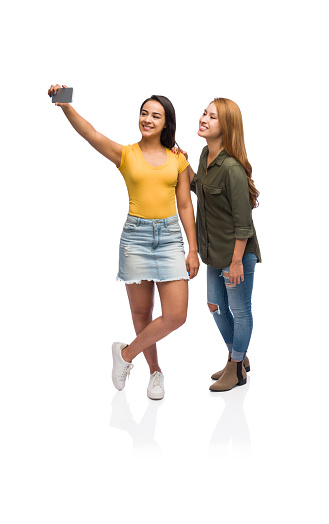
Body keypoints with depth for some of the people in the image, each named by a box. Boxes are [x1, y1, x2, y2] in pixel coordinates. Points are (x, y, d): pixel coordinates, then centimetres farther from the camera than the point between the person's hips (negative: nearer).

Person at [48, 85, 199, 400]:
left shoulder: (177, 160, 7)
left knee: (176, 316, -6)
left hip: (170, 237, 2)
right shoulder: (125, 155, 1)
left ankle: (126, 353, 16)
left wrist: (193, 250, 4)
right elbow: (89, 133, -16)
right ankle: (154, 371, 30)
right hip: (136, 235, -1)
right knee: (142, 314, 7)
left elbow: (185, 206, 8)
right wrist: (65, 104, -33)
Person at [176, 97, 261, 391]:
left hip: (237, 252, -9)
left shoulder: (232, 168, -24)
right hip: (215, 251, 9)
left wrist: (236, 262, -20)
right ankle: (237, 357, 41)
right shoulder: (206, 154, 1)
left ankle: (237, 370, 27)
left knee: (239, 311, 9)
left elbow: (242, 222, -22)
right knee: (216, 306, 20)